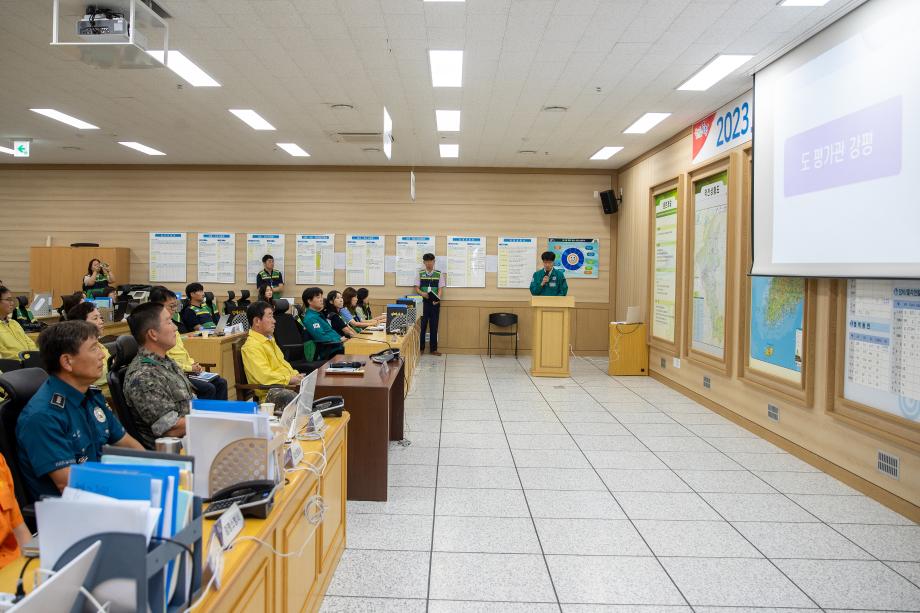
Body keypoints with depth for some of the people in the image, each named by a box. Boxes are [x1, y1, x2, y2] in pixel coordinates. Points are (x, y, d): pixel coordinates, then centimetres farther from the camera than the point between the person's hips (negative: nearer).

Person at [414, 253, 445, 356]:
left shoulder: (439, 274, 3)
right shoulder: (420, 273, 5)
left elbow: (440, 289, -1)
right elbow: (417, 288, 4)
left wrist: (438, 299, -19)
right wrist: (422, 293, -17)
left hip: (435, 303, 0)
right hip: (423, 302, 0)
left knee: (434, 326, 5)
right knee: (422, 325, 2)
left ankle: (434, 349, 13)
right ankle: (420, 348, 13)